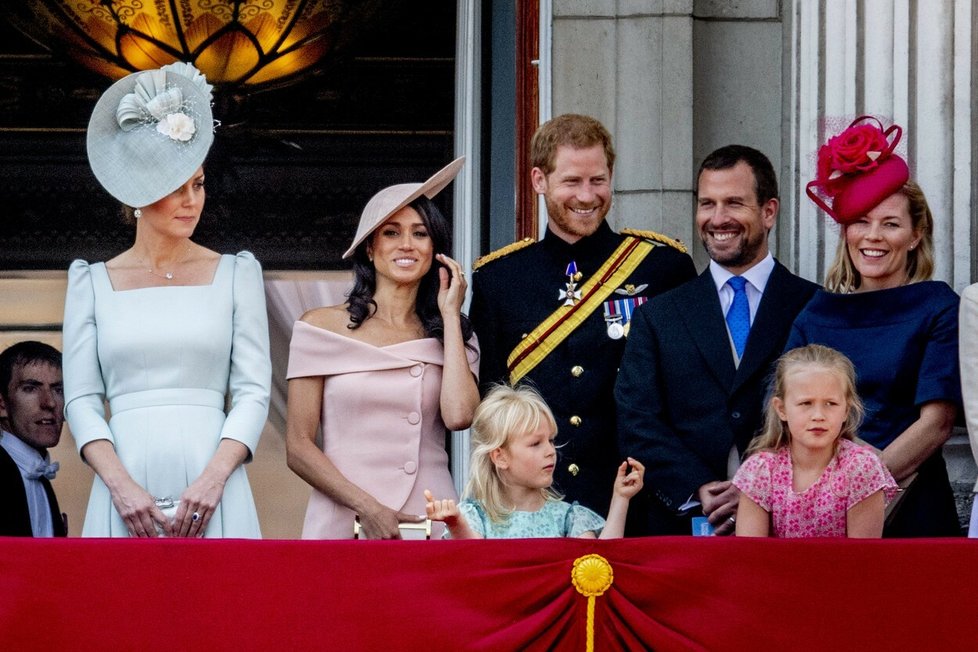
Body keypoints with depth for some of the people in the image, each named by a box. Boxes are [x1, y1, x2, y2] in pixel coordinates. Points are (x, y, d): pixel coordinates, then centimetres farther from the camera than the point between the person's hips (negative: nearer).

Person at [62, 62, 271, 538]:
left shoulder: (236, 274, 10)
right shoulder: (92, 282, 11)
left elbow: (253, 389, 4)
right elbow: (82, 399, 6)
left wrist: (213, 478, -11)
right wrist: (120, 485, -10)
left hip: (213, 494, 0)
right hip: (125, 493, 0)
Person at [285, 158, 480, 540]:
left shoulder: (452, 333, 11)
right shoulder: (323, 327, 4)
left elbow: (458, 416, -10)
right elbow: (299, 448, 0)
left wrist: (450, 315, 1)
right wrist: (367, 508, -13)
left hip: (430, 521, 2)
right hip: (343, 521, -1)